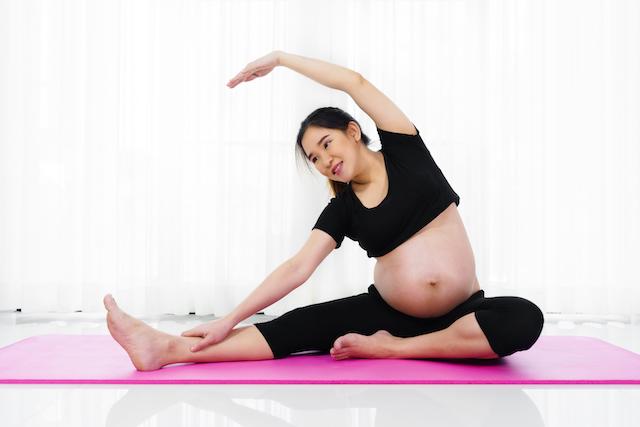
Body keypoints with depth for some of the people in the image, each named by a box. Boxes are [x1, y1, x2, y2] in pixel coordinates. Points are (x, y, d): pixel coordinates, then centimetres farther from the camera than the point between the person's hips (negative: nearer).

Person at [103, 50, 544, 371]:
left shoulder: (404, 152, -1)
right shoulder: (342, 209, 3)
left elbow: (356, 82, -9)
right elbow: (298, 268, -7)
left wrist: (281, 58, -4)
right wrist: (231, 319, -15)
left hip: (461, 313, -1)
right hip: (391, 311, 2)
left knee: (524, 319, -32)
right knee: (305, 325, -17)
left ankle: (392, 348, -27)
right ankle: (169, 348, -27)